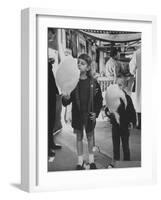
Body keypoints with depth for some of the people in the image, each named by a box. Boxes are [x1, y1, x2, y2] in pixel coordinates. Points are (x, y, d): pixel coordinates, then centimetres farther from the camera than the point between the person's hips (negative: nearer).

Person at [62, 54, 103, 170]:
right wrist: (65, 99, -27)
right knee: (79, 137, 11)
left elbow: (99, 99, 1)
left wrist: (96, 112, -5)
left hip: (89, 114, 0)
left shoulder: (93, 82, -7)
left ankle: (91, 160, 29)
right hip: (77, 114, 1)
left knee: (90, 136, 14)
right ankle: (80, 161, 23)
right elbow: (69, 98, -4)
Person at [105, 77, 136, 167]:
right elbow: (107, 108, 7)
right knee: (115, 144, 13)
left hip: (124, 126, -3)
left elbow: (132, 112, -6)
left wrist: (132, 122, -14)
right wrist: (108, 112, -15)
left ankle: (127, 162, 18)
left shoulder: (127, 98, -9)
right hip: (115, 125, 3)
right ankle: (115, 161, 24)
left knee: (125, 145, 7)